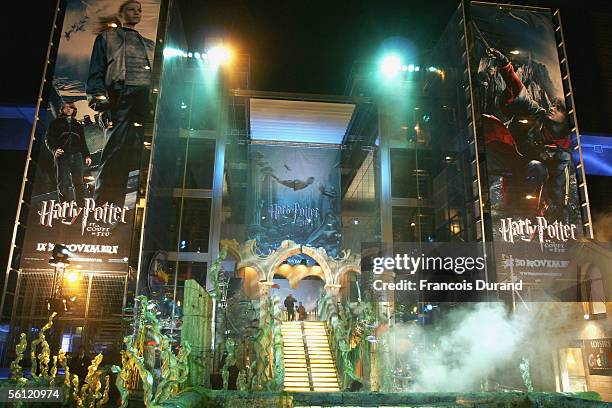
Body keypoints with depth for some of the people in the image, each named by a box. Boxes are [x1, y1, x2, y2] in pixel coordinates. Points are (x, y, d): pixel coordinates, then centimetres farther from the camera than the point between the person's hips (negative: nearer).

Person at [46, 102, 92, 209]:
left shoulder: (78, 125, 26)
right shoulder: (56, 123, 15)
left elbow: (83, 143, 25)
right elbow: (49, 139, 6)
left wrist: (87, 155, 11)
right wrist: (54, 149, -14)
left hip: (77, 156, 3)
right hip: (62, 156, -3)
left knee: (79, 183, -2)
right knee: (63, 184, -10)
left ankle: (82, 207, -2)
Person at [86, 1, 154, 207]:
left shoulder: (149, 44, 35)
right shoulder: (107, 37, 25)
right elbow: (96, 71, 14)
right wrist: (98, 96, -4)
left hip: (149, 98, 4)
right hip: (122, 96, -3)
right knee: (117, 152, -15)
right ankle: (103, 207, -17)